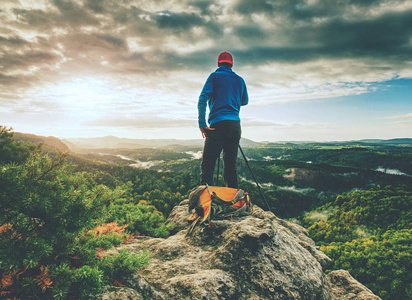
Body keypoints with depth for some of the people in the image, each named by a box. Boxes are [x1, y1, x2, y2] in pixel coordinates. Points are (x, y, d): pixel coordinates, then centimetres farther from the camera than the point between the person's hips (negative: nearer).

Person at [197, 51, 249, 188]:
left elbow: (202, 99, -8)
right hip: (235, 125, 5)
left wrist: (202, 123, -11)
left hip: (218, 125, -5)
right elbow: (245, 101, 30)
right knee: (231, 166, 11)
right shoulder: (240, 80, 17)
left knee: (207, 165, -4)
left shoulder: (215, 76, 5)